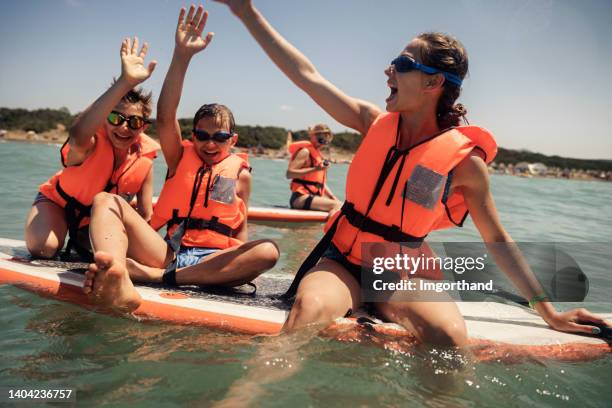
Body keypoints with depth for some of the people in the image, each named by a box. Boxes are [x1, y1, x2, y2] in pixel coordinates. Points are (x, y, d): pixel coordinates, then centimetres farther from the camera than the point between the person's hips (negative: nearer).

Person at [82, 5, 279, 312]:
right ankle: (117, 278, -54)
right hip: (169, 251, 1)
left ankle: (156, 275, -34)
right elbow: (165, 115, -7)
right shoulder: (181, 157, 11)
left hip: (214, 260, 0)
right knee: (105, 201, -19)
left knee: (268, 251, -31)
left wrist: (236, 266, -5)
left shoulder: (240, 172, 11)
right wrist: (182, 55, -17)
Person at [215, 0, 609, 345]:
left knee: (451, 335, -32)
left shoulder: (464, 159, -10)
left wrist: (549, 312, 1)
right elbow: (307, 75, -2)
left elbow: (498, 240, -1)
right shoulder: (374, 123, -3)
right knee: (310, 307, -32)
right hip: (342, 261, 2)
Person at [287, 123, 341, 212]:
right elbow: (289, 173, -17)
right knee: (335, 205, -26)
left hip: (314, 196, 9)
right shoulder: (305, 151, -6)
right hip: (301, 198, -9)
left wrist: (333, 197, 8)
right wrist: (315, 169, -21)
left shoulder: (318, 155, 21)